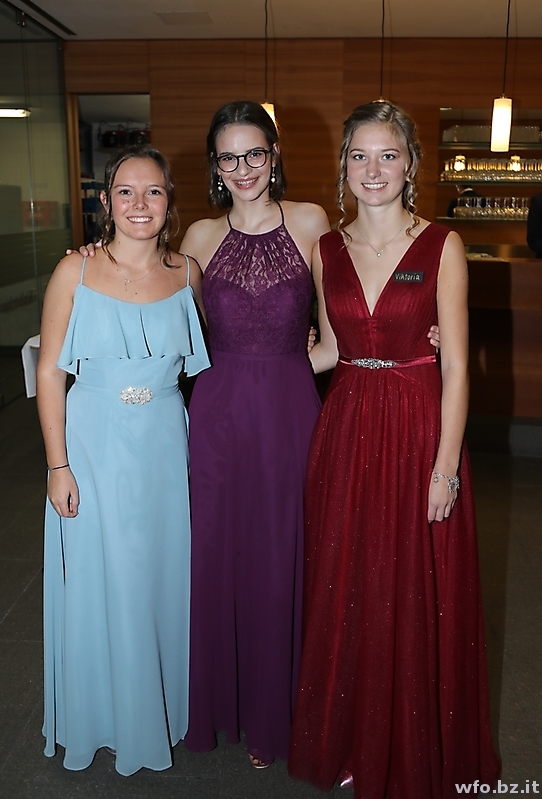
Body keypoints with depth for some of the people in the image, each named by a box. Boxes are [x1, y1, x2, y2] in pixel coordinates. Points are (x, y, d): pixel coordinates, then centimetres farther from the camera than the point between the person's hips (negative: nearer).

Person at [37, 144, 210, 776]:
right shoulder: (75, 272, -9)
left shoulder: (186, 273, 0)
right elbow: (50, 372, -7)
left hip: (165, 445, 3)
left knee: (164, 577, 16)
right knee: (98, 583, 11)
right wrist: (58, 465, -9)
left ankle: (161, 709, 41)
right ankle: (103, 717, 37)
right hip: (94, 444, -2)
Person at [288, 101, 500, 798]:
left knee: (417, 596, 8)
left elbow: (455, 366, -7)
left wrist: (446, 466, -11)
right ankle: (349, 741, 36)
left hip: (418, 431, -3)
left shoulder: (441, 247, -5)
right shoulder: (327, 250, 6)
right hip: (346, 430, 4)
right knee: (346, 589, 12)